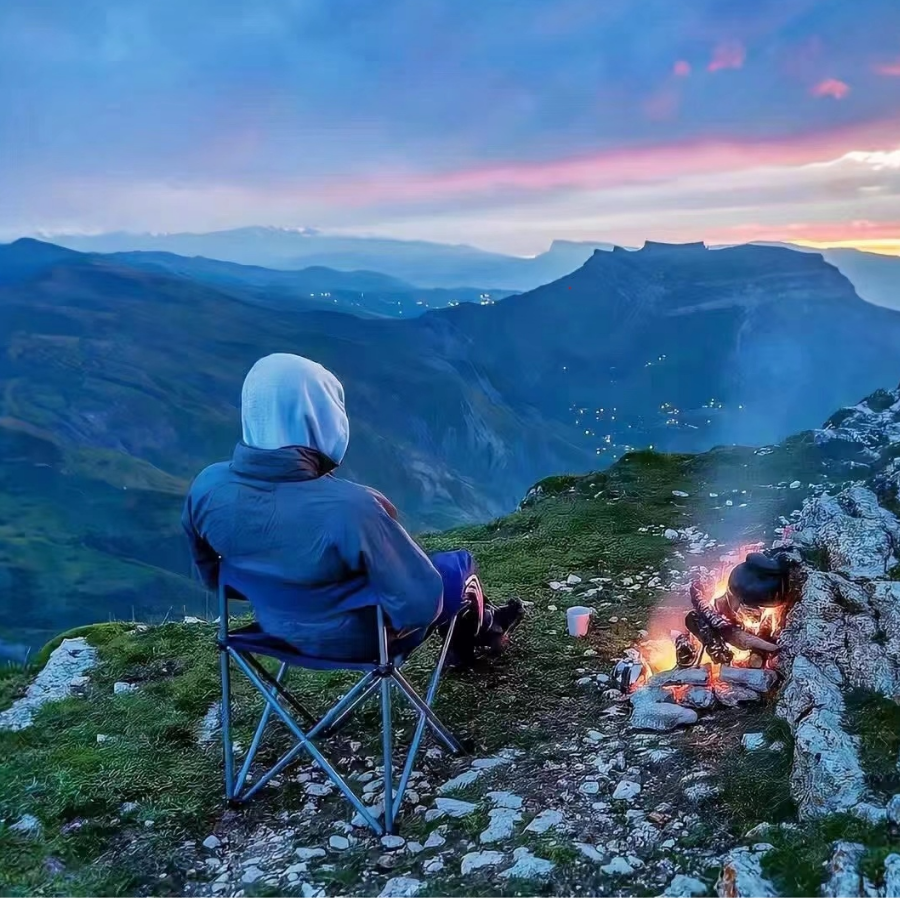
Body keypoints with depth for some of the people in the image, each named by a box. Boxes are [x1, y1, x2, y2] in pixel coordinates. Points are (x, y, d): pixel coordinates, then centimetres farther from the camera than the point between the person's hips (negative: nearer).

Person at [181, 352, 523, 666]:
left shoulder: (207, 488, -20)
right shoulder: (349, 508, -39)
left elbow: (213, 576, -1)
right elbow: (419, 602, -28)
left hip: (277, 626, 5)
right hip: (358, 636, -5)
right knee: (459, 564, 22)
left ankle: (465, 637, 50)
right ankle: (482, 633, 52)